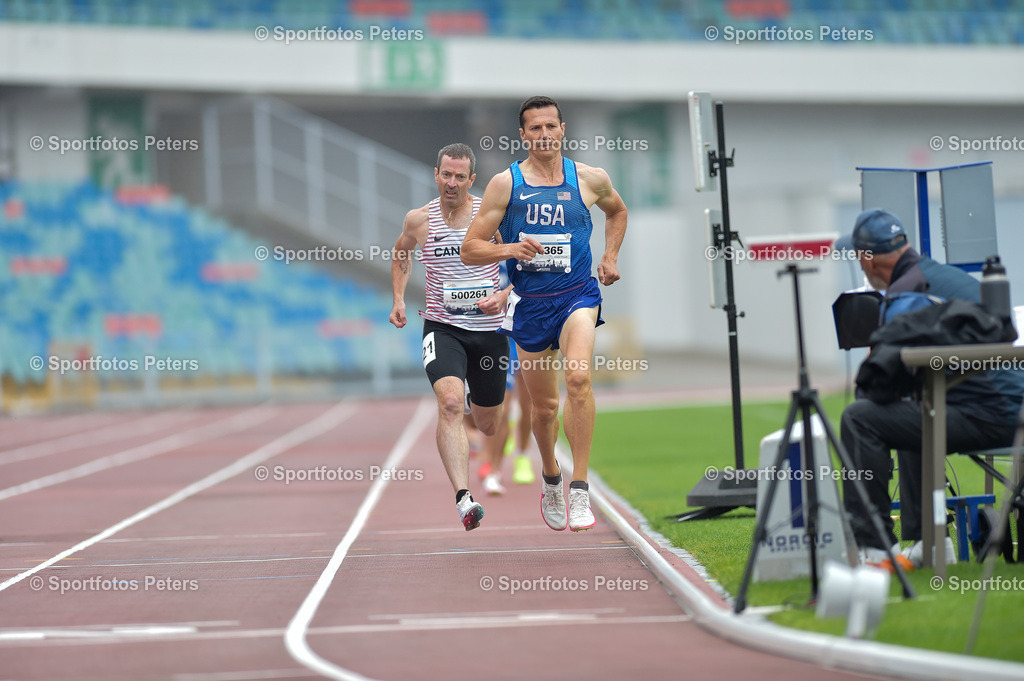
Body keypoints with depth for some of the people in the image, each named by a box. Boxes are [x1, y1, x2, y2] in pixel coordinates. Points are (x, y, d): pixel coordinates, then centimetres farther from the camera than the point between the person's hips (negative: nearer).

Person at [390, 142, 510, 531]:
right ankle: (463, 499, -36)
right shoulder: (419, 220, 0)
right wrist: (398, 300, 10)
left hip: (489, 330, 1)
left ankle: (478, 400, 55)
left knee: (487, 425, 15)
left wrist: (503, 296, -15)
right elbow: (401, 253, 22)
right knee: (450, 403, -28)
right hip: (442, 327, -1)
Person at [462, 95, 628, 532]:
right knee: (543, 405, 11)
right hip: (529, 303, 1)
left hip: (577, 295, -1)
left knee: (578, 377, -27)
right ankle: (550, 478, 42)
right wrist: (509, 249, -20)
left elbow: (617, 211, 26)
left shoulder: (589, 180, 2)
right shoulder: (505, 184, -3)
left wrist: (610, 258, 13)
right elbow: (469, 250, -2)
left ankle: (580, 491, -26)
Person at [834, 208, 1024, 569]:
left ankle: (875, 547, -10)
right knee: (909, 414, 34)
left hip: (985, 417, -10)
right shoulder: (951, 274, 20)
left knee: (859, 418, -11)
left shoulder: (904, 292, -9)